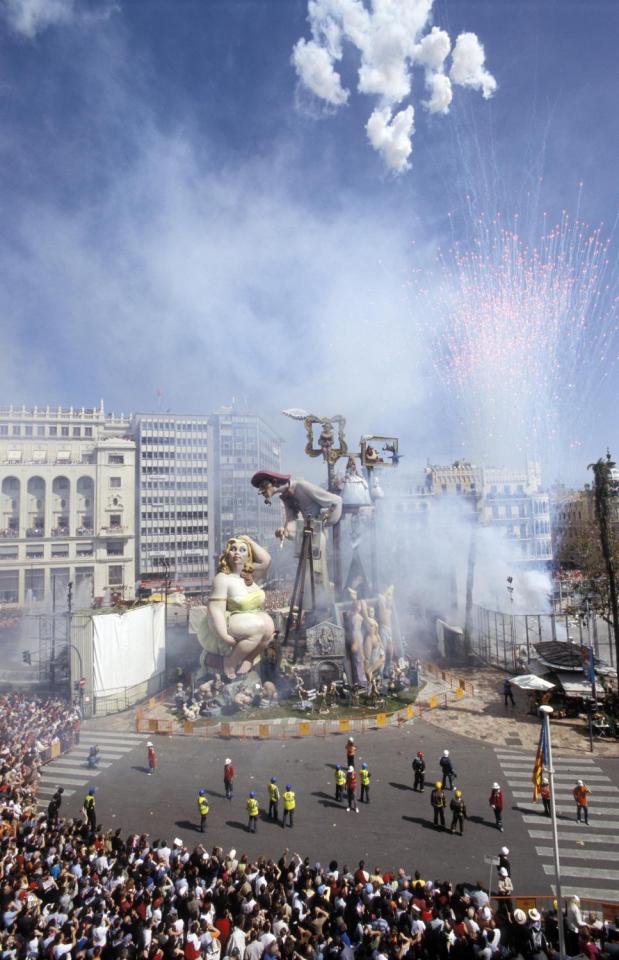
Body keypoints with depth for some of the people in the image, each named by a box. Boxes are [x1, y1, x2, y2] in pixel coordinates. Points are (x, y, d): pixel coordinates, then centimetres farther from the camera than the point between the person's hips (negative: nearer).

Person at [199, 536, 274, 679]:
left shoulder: (249, 575, 7)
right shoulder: (222, 578, -14)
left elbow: (266, 561, -6)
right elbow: (216, 609, -22)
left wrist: (249, 541, -1)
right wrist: (224, 636, -32)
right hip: (228, 626, -6)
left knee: (269, 625, -23)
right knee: (258, 627, -31)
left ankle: (248, 660, -8)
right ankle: (230, 663, -14)